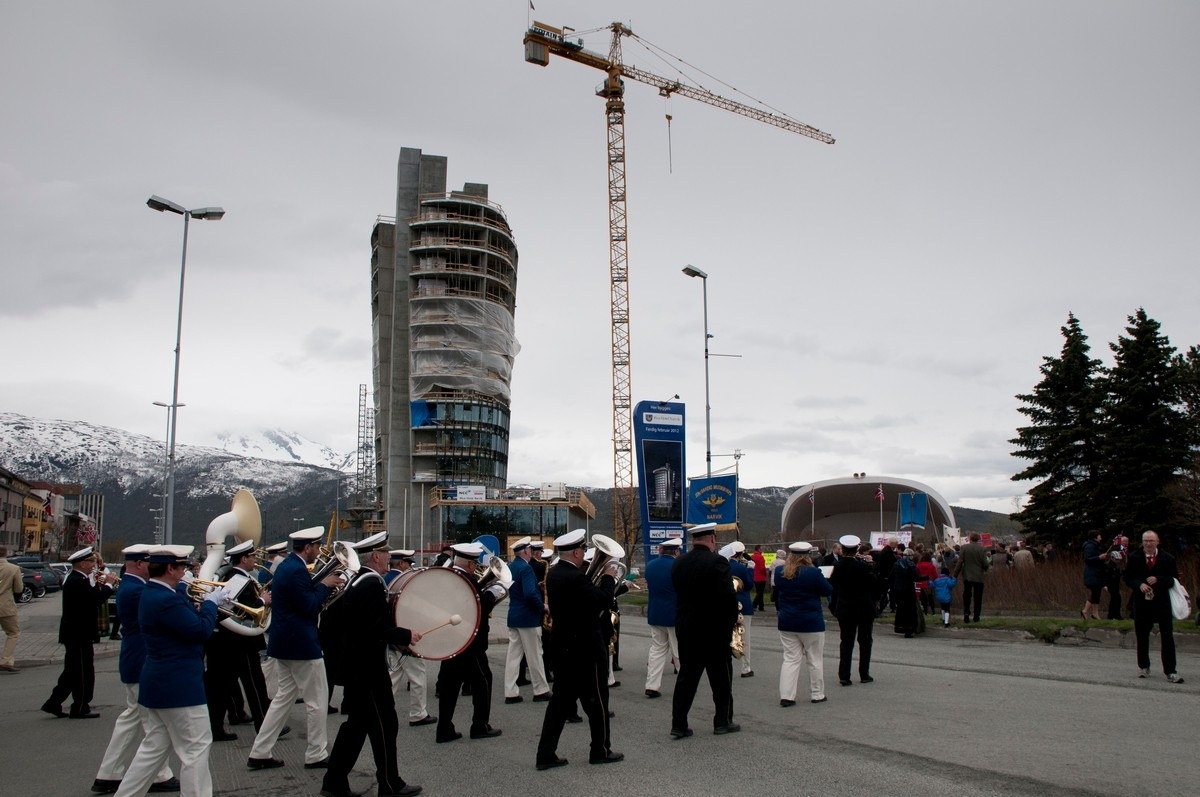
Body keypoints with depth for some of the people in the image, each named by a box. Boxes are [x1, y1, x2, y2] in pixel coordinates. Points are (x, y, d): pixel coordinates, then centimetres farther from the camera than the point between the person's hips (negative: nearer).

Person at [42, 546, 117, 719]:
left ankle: (53, 703, 21)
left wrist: (100, 585, 0)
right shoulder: (78, 581, -21)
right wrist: (108, 584, -14)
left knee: (73, 671, 18)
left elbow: (92, 599, 13)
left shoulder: (75, 579, 13)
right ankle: (80, 709, 9)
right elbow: (97, 599, -28)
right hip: (80, 634, -10)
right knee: (84, 672, 0)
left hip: (76, 634, 10)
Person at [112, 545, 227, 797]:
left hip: (157, 683, 10)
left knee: (154, 747, 18)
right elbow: (200, 630, -22)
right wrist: (211, 603, -8)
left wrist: (205, 602, 6)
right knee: (195, 748, 0)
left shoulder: (151, 594, 10)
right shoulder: (166, 600, -23)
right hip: (179, 686, -10)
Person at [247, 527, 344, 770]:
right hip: (301, 643, -10)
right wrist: (325, 585, -9)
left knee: (284, 696, 16)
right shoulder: (296, 570, -21)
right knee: (317, 700, 2)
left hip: (285, 641, 10)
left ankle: (260, 753, 16)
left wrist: (324, 584, 7)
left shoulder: (286, 565, 11)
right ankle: (316, 755, 12)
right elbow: (310, 607, -21)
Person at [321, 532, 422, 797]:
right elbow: (377, 629, -26)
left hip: (355, 665, 10)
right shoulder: (372, 584, -20)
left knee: (357, 723, 16)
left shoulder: (358, 582, 12)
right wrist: (406, 636, -15)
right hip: (369, 668, -10)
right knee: (384, 725, 2)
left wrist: (397, 636, 14)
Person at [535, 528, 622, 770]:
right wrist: (609, 577, -8)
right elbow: (604, 600, -22)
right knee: (596, 699, 7)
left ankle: (546, 754, 10)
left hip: (563, 645, 9)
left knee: (561, 699, 11)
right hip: (585, 648, -9)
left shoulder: (553, 573, 6)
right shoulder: (576, 577, -22)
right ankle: (601, 751, 19)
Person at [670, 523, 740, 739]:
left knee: (686, 676, 9)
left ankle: (678, 725, 7)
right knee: (721, 677, 10)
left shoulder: (679, 563, 4)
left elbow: (679, 592, 11)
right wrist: (735, 615, -1)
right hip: (715, 629, -5)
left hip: (686, 627, 5)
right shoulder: (717, 562, -15)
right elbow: (728, 595, -19)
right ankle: (722, 721, 19)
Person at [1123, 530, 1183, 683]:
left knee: (1167, 637, -3)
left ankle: (1170, 671, 0)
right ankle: (1143, 667, 24)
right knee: (1142, 636, 10)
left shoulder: (1167, 558, -1)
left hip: (1162, 602, -1)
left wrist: (1158, 580, -18)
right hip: (1142, 602, 1)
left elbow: (1174, 579, -1)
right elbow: (1128, 578, 4)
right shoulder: (1134, 558, 1)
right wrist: (1139, 585, -15)